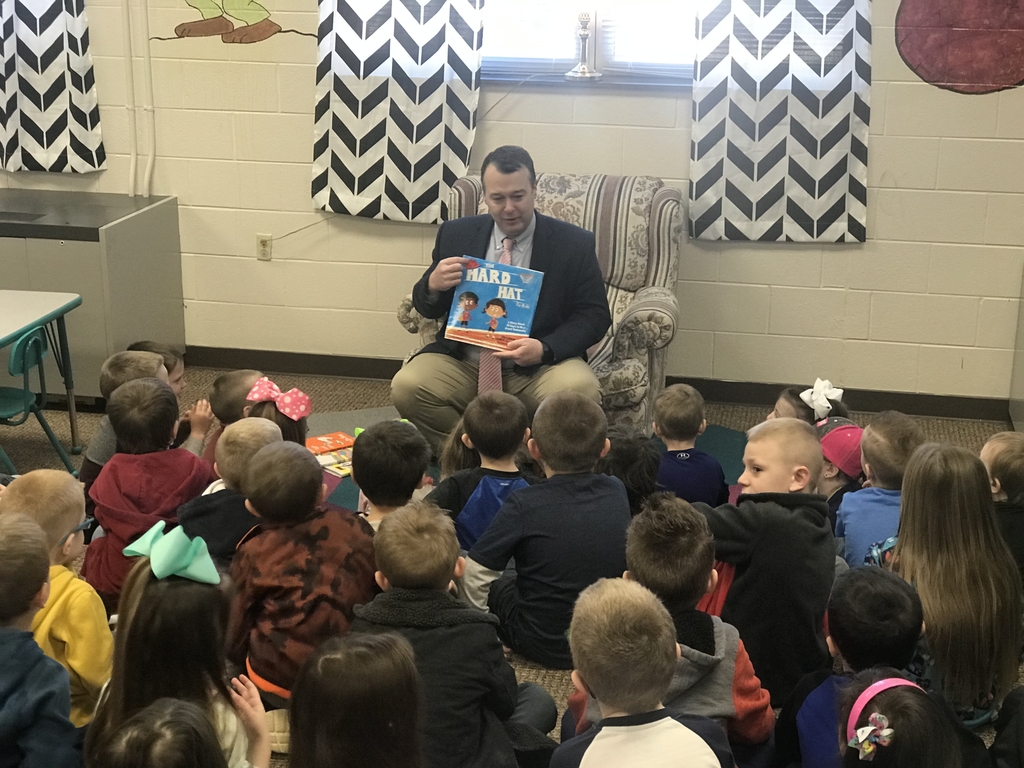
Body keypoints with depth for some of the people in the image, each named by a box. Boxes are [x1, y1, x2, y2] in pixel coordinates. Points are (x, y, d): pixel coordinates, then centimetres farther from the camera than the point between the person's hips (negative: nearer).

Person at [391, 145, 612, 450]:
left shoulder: (575, 243, 0)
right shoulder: (456, 234, 7)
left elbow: (595, 316, -1)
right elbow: (428, 309, 13)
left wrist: (545, 349, -20)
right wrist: (433, 285, -13)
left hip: (538, 367, -2)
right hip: (464, 362, 2)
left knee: (580, 390, -33)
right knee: (406, 386, -25)